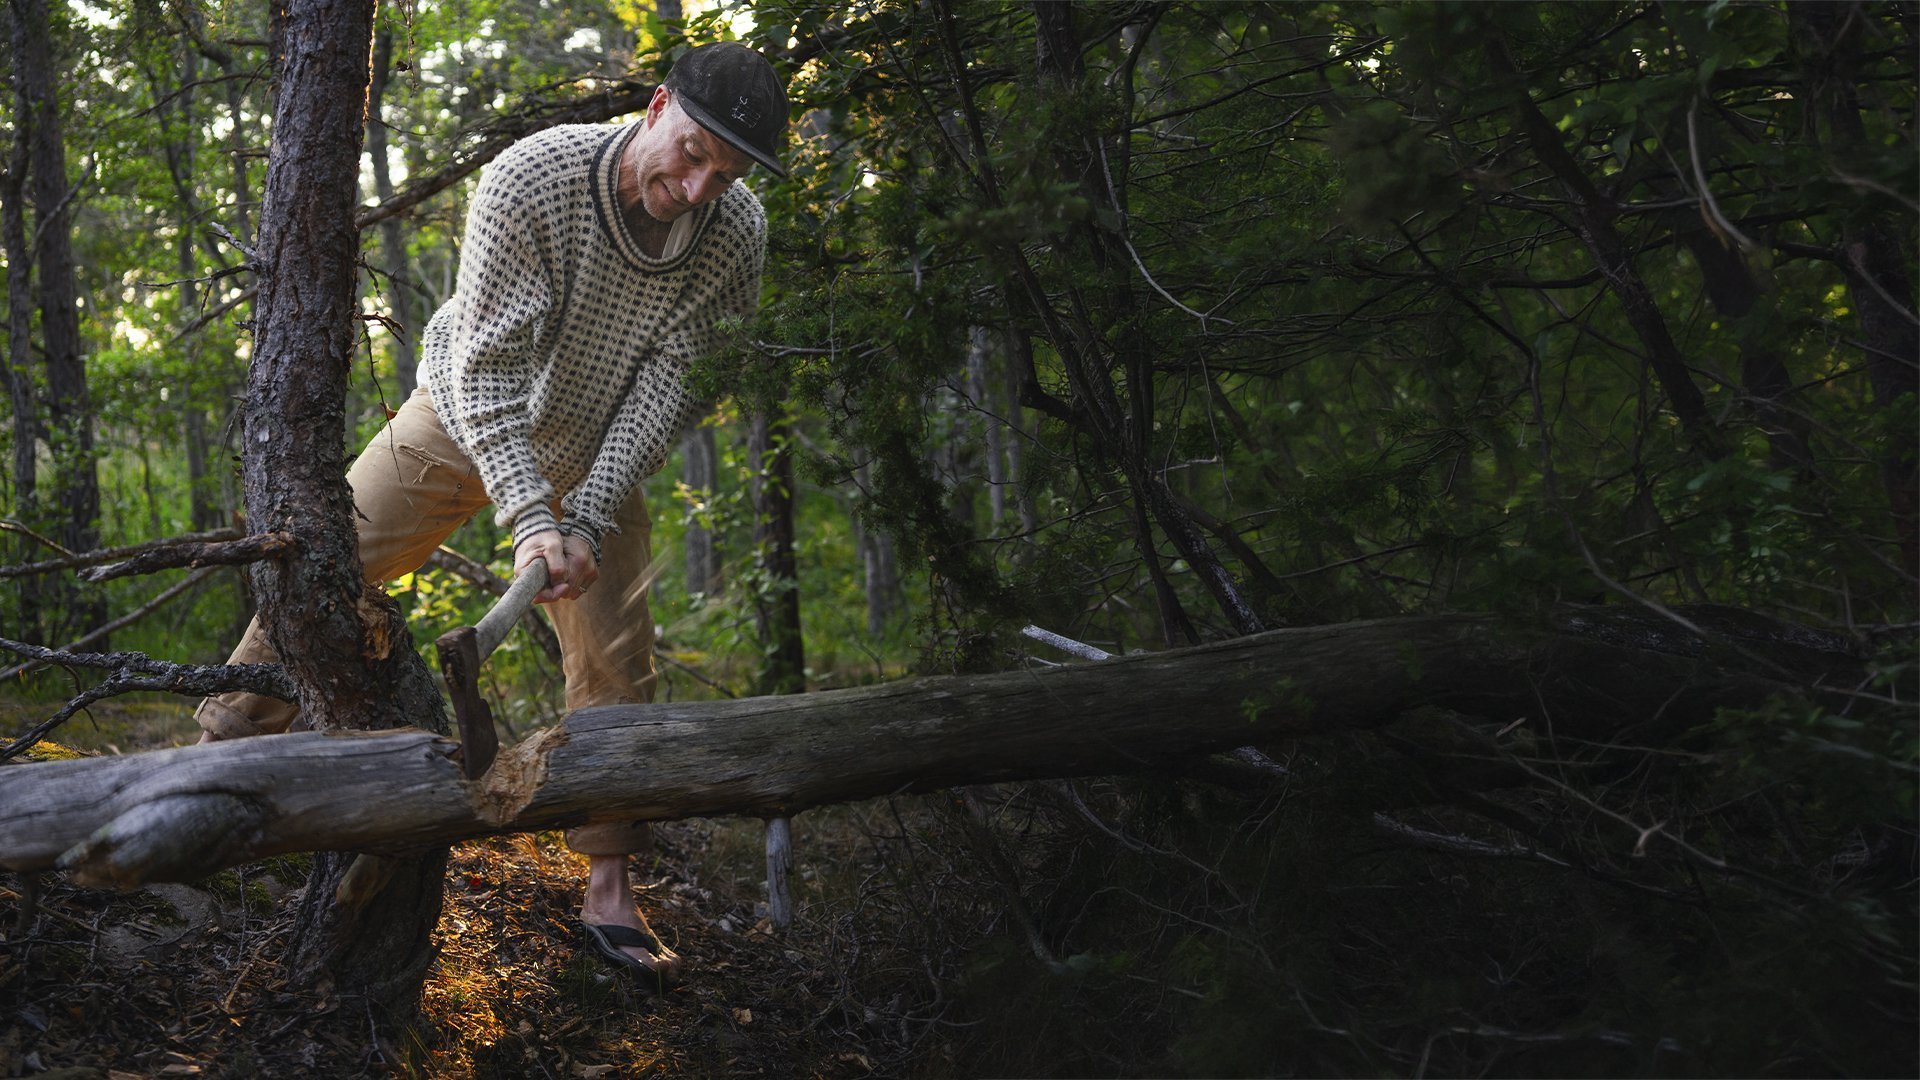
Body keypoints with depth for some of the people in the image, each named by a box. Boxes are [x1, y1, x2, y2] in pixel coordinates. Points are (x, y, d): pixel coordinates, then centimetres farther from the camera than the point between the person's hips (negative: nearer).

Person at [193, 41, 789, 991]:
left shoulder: (735, 235, -23)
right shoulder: (531, 177, -32)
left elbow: (668, 391, -20)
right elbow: (488, 367, -32)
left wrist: (585, 522, -29)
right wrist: (527, 519, -41)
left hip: (592, 457, 1)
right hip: (467, 419, -1)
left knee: (615, 662, -5)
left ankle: (609, 892, 2)